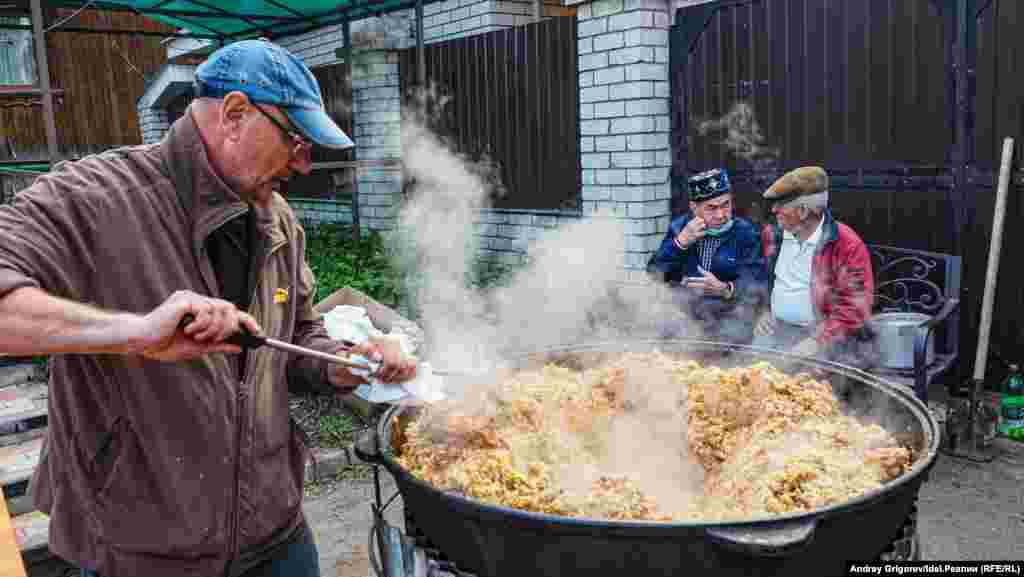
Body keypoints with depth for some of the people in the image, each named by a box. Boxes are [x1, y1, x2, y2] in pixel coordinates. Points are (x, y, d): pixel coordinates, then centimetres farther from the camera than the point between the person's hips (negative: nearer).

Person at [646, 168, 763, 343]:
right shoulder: (679, 227, 7)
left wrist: (725, 289, -29)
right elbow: (653, 274, 0)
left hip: (729, 327, -1)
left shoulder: (745, 233, 0)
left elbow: (754, 283, -9)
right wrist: (681, 242, -11)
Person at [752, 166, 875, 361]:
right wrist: (762, 312, 6)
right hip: (775, 329, 4)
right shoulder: (771, 234, 9)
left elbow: (855, 308, -12)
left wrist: (816, 341, -19)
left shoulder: (848, 245, -9)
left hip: (825, 336, -4)